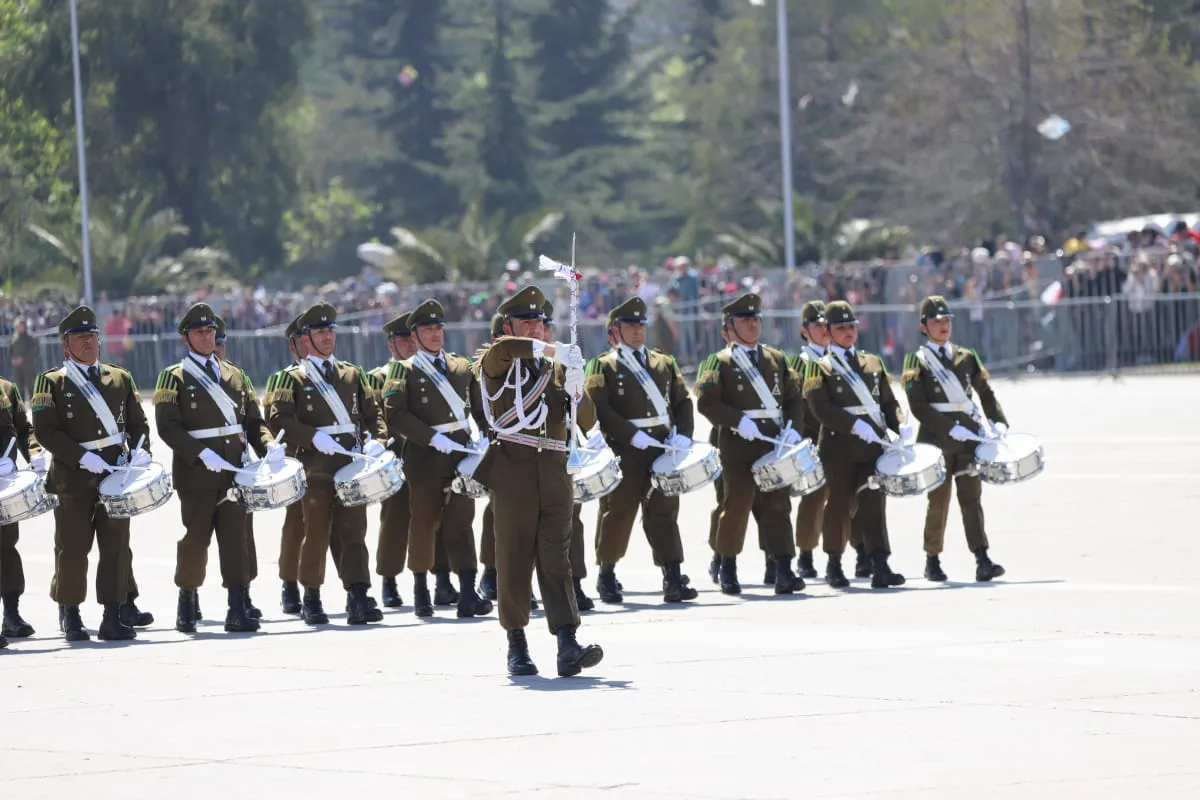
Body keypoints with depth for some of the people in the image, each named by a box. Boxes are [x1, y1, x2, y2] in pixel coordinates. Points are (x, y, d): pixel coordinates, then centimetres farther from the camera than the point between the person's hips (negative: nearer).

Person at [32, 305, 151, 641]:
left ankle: (112, 617, 2)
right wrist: (82, 457, -17)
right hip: (72, 480, -3)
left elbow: (137, 421, 14)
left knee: (116, 546, -1)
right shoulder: (52, 382, 0)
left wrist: (141, 450, -7)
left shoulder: (120, 378, 13)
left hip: (115, 474, 3)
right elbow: (45, 430, -8)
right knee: (73, 548, 1)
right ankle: (70, 616, 14)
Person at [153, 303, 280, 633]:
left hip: (234, 470, 4)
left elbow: (254, 420, 15)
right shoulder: (174, 377, 1)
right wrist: (201, 454, -19)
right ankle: (187, 607, 16)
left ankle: (239, 610, -5)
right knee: (195, 538, 2)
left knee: (236, 538, -2)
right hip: (196, 475, -4)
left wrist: (268, 446, -5)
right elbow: (168, 426, -8)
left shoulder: (234, 375, 16)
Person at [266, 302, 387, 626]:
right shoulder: (294, 378, 5)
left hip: (352, 463, 3)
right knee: (316, 533, 2)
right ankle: (311, 599, 14)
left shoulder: (352, 374, 17)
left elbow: (372, 413, 16)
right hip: (316, 468, -3)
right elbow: (278, 419, -5)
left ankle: (358, 599, -11)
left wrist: (377, 440, -4)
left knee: (354, 532, -5)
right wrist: (313, 437, -17)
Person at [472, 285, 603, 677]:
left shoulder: (557, 368, 19)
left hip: (554, 472, 3)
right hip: (513, 471, -3)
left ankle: (568, 647, -17)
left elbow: (587, 421, 14)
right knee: (514, 558, 0)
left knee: (556, 559, -6)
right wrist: (551, 349, -23)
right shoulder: (498, 365, 6)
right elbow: (503, 349, -20)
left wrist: (575, 390, -4)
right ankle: (517, 645, 11)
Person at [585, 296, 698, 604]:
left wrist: (683, 434, -3)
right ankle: (607, 577, 16)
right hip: (623, 452, -4)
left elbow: (683, 401, 15)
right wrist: (632, 435, -18)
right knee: (618, 512, 2)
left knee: (664, 512, -2)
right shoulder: (603, 366, 2)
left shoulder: (664, 363, 17)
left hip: (662, 449, 4)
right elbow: (598, 408, -9)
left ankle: (673, 580, -7)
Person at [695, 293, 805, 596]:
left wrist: (793, 428, -4)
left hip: (773, 443, 4)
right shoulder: (718, 363, 1)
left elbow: (794, 397, 14)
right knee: (737, 505, 0)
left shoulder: (776, 359, 16)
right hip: (738, 447, -4)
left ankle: (784, 572, -10)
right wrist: (739, 420, -21)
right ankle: (728, 569, 16)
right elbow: (706, 402, -9)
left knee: (778, 505, -4)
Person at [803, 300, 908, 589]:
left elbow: (889, 400, 15)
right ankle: (834, 566, 19)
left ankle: (880, 567, -14)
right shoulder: (821, 367, 2)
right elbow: (820, 406, -10)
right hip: (840, 447, -3)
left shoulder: (873, 363, 17)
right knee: (839, 505, 4)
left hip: (874, 444, 3)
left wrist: (899, 426, -4)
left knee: (873, 502, -6)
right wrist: (854, 425, -20)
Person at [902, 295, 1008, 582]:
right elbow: (918, 407, -9)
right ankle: (932, 561, 15)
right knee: (939, 502, 1)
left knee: (971, 498, -4)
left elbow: (986, 393, 15)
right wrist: (951, 429, -17)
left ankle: (983, 562, -13)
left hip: (969, 438, 3)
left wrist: (999, 421, -2)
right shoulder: (917, 362, 0)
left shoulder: (966, 357, 13)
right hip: (936, 440, -3)